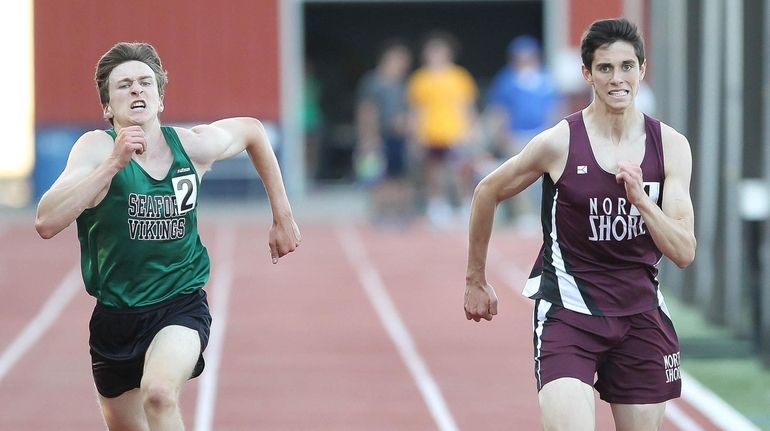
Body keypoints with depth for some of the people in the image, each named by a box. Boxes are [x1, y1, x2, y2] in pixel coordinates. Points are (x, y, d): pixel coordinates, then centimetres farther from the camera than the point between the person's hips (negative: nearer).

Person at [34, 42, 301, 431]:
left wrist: (282, 216, 17)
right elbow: (46, 223, -32)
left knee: (159, 393, -32)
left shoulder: (193, 145, -8)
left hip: (181, 307, -1)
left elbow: (252, 130, 15)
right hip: (115, 316, 1)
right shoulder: (97, 148, -16)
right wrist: (113, 163, -36)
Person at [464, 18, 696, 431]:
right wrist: (475, 281, 15)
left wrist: (640, 199, -22)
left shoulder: (671, 146, -2)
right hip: (569, 309, -4)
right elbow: (487, 192, 6)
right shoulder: (559, 142, -10)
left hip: (640, 315, 4)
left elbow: (684, 252, -6)